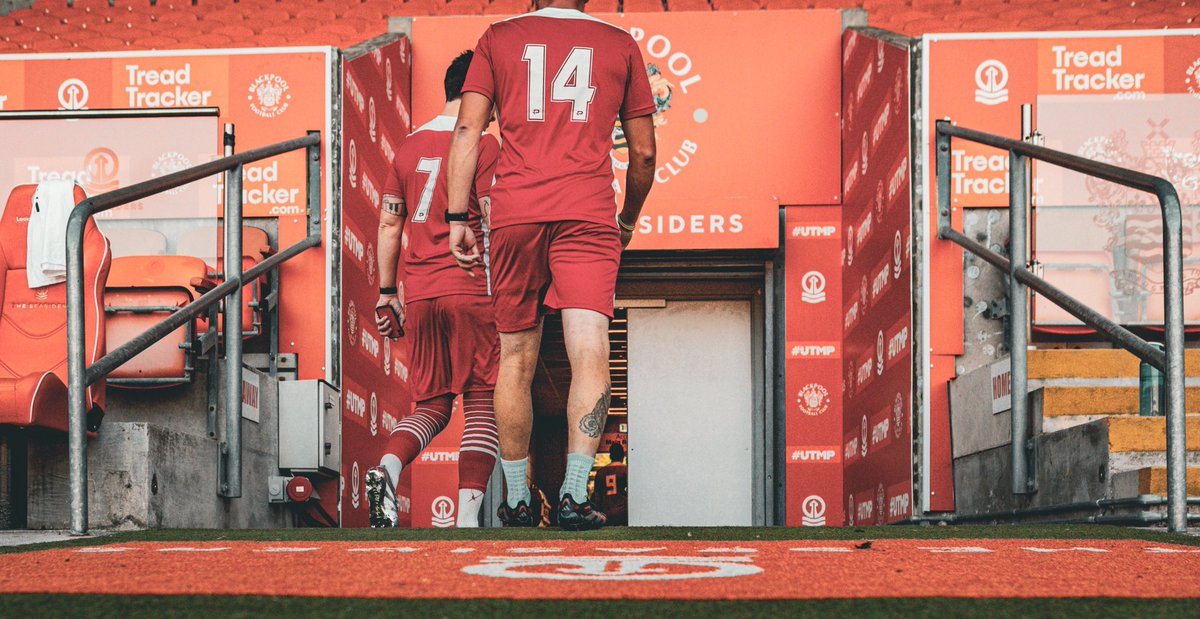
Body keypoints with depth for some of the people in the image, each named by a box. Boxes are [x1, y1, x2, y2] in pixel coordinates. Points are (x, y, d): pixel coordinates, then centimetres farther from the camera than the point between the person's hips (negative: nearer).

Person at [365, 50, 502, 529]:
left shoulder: (409, 147, 13)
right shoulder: (483, 144, -5)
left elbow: (389, 226, 14)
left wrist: (387, 293, 19)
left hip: (418, 293, 5)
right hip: (470, 290, -5)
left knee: (431, 404, 14)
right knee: (482, 402, 1)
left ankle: (388, 468, -13)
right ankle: (468, 516, -9)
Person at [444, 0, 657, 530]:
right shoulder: (619, 44, 13)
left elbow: (467, 130, 2)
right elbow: (643, 153, 15)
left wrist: (457, 218, 2)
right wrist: (629, 220, 29)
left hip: (514, 213, 1)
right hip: (588, 216, -1)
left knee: (516, 359, 10)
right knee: (589, 353, -9)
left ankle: (517, 501, 16)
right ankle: (574, 495, -20)